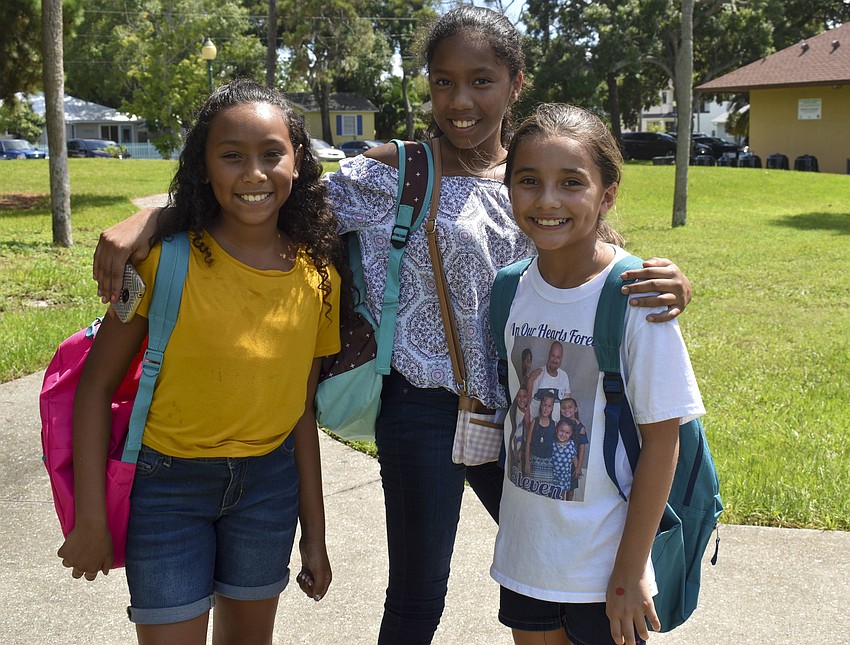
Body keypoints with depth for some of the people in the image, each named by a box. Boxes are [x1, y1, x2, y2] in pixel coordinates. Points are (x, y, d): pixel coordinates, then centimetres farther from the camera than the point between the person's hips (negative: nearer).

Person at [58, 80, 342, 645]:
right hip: (167, 485, -3)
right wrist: (90, 521, -11)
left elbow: (302, 409, 3)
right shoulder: (169, 259, -16)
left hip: (269, 484, 4)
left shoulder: (317, 277, -4)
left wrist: (314, 534, 7)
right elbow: (96, 386, -11)